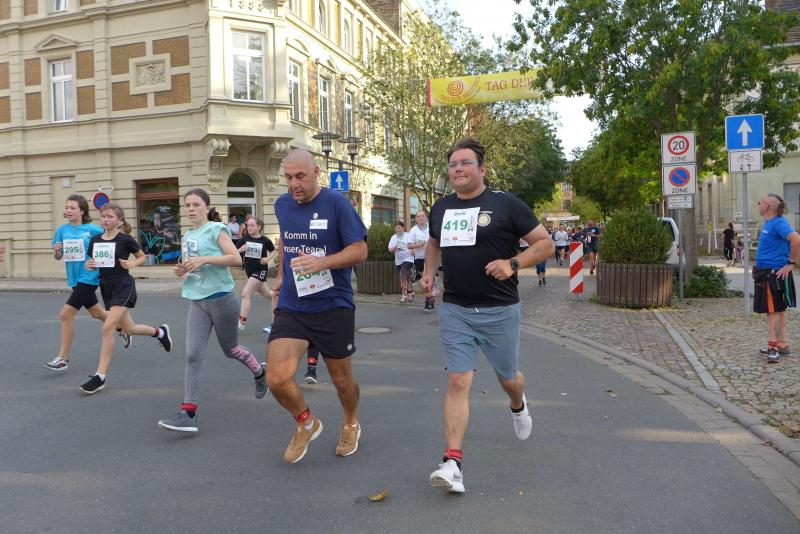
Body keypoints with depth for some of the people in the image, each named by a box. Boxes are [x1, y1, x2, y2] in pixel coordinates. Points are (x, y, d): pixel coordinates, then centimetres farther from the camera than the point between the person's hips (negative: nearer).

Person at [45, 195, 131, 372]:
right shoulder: (62, 230, 3)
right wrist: (56, 250, -15)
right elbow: (58, 257, 7)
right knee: (96, 312, 21)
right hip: (75, 278, 6)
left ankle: (62, 359, -2)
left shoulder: (92, 229, -10)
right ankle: (122, 328, 46)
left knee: (66, 314, -12)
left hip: (89, 277, -6)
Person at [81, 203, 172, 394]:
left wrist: (131, 264, -14)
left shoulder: (125, 239, -8)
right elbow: (93, 264, 15)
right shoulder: (95, 240, 5)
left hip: (123, 287, -6)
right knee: (129, 329, 14)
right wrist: (89, 266, -7)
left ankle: (100, 377, -8)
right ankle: (159, 332, 45)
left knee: (108, 327, -17)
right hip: (106, 287, 6)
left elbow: (142, 257, 5)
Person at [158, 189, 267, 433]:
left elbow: (236, 259, -16)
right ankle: (188, 413, -6)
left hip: (221, 299, -5)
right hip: (197, 302, 5)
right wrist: (182, 270, 3)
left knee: (230, 349, 12)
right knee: (193, 355, -6)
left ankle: (259, 373, 42)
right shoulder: (187, 236, 14)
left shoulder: (216, 229, -7)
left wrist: (205, 259, -24)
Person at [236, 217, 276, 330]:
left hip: (260, 270, -5)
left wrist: (268, 259, -9)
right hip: (249, 270, 5)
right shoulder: (244, 239, -2)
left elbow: (273, 251, 9)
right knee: (266, 295, 19)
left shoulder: (265, 240, -9)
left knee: (245, 294, -17)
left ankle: (241, 322, -12)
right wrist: (240, 249, -22)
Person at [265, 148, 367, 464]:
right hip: (291, 307, 3)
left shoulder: (337, 203, -10)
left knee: (341, 378, 12)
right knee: (277, 378, -13)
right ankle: (306, 424, 18)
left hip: (333, 306, -3)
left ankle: (351, 425, 45)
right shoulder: (282, 205, 6)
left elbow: (359, 250, -13)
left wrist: (322, 262, -27)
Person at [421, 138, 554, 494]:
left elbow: (546, 244, -4)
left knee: (507, 377, 17)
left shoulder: (506, 204, -6)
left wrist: (513, 263, -20)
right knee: (457, 382, -6)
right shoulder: (441, 208, 8)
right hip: (454, 311, 2)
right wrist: (429, 271, 10)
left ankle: (518, 406, 53)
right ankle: (452, 462, -5)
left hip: (499, 311, -2)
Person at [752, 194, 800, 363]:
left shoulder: (778, 223, -17)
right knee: (778, 310, 15)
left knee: (773, 311, -6)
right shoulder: (768, 223, 12)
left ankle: (774, 346, -1)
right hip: (766, 273, 10)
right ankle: (781, 345, 24)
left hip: (774, 273, -10)